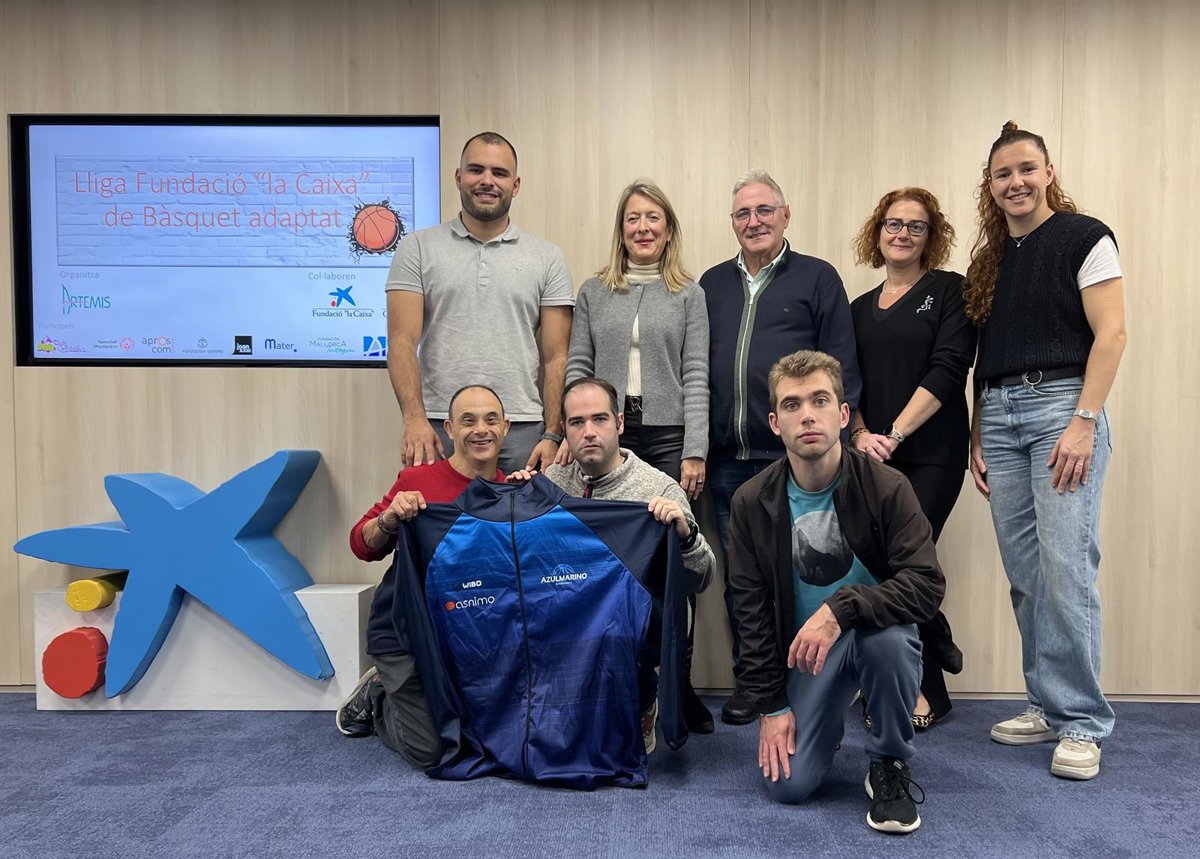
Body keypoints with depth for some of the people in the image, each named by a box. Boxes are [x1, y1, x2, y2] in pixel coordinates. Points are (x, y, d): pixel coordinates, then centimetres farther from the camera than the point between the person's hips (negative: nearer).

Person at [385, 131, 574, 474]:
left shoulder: (546, 258, 8)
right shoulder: (418, 248, 6)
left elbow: (556, 358, 5)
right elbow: (403, 342, -1)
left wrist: (552, 435, -4)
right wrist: (414, 418, -15)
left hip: (522, 432, 1)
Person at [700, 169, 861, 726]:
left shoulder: (818, 278, 5)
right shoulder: (712, 284, 16)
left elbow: (842, 368, 0)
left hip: (794, 458, -4)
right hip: (727, 458, 4)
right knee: (738, 575, 10)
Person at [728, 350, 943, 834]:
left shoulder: (886, 488, -16)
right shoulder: (752, 503, -9)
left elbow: (927, 584, -23)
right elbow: (750, 610, -4)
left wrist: (841, 608, -36)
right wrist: (771, 704, -6)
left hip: (876, 630, -1)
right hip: (801, 647, 2)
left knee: (889, 639, -37)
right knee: (788, 786, -12)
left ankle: (890, 766, -8)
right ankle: (827, 720, 24)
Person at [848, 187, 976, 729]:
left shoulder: (949, 290, 1)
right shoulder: (860, 308, 16)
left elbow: (947, 370, -10)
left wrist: (894, 434, -16)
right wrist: (861, 435, -8)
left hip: (931, 455, -4)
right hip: (872, 459, 5)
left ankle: (927, 691, 13)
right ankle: (937, 648, 25)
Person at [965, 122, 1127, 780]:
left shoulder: (1083, 237, 1)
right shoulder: (989, 257, 18)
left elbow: (1111, 334, -7)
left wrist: (1084, 422, -16)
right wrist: (977, 434, 11)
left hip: (1061, 405, -6)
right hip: (998, 415, 6)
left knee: (1066, 568, -10)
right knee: (1023, 573, 7)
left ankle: (1081, 724, 3)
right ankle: (1045, 705, 19)